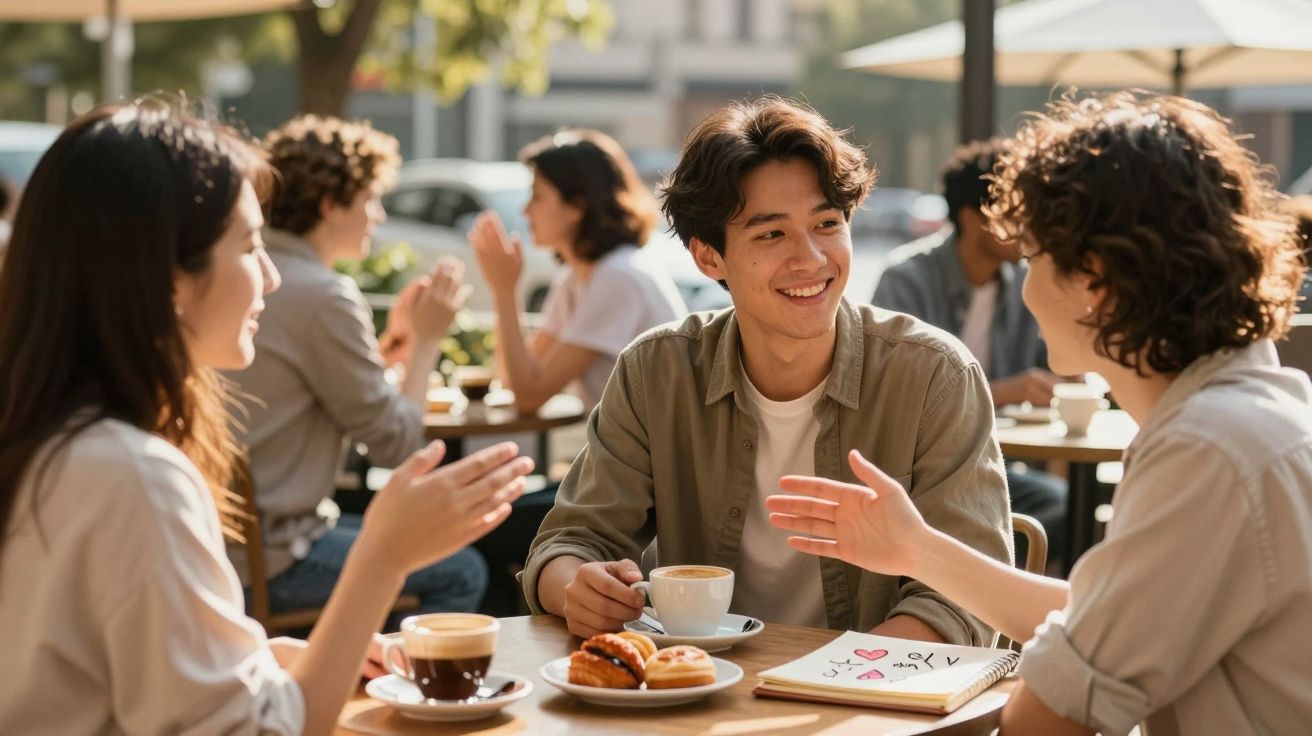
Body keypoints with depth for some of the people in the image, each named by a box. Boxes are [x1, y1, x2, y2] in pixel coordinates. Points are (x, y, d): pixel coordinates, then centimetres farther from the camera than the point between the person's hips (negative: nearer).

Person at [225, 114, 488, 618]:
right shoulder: (324, 297, -17)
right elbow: (395, 443, -13)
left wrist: (393, 343, 11)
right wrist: (426, 339, -3)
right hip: (264, 558, -10)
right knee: (460, 575, 0)